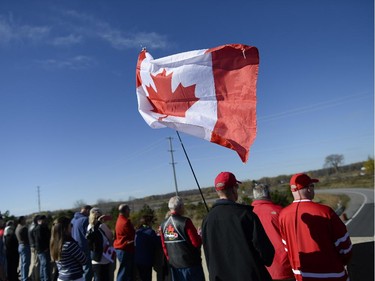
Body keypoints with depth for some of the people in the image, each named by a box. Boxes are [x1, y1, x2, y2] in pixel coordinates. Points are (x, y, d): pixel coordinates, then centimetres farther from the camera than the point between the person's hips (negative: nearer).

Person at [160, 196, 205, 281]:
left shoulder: (163, 225, 2)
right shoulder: (185, 222, -17)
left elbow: (164, 246, 8)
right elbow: (197, 243, -18)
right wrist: (200, 237, 3)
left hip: (174, 265, 6)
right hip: (190, 264, -6)